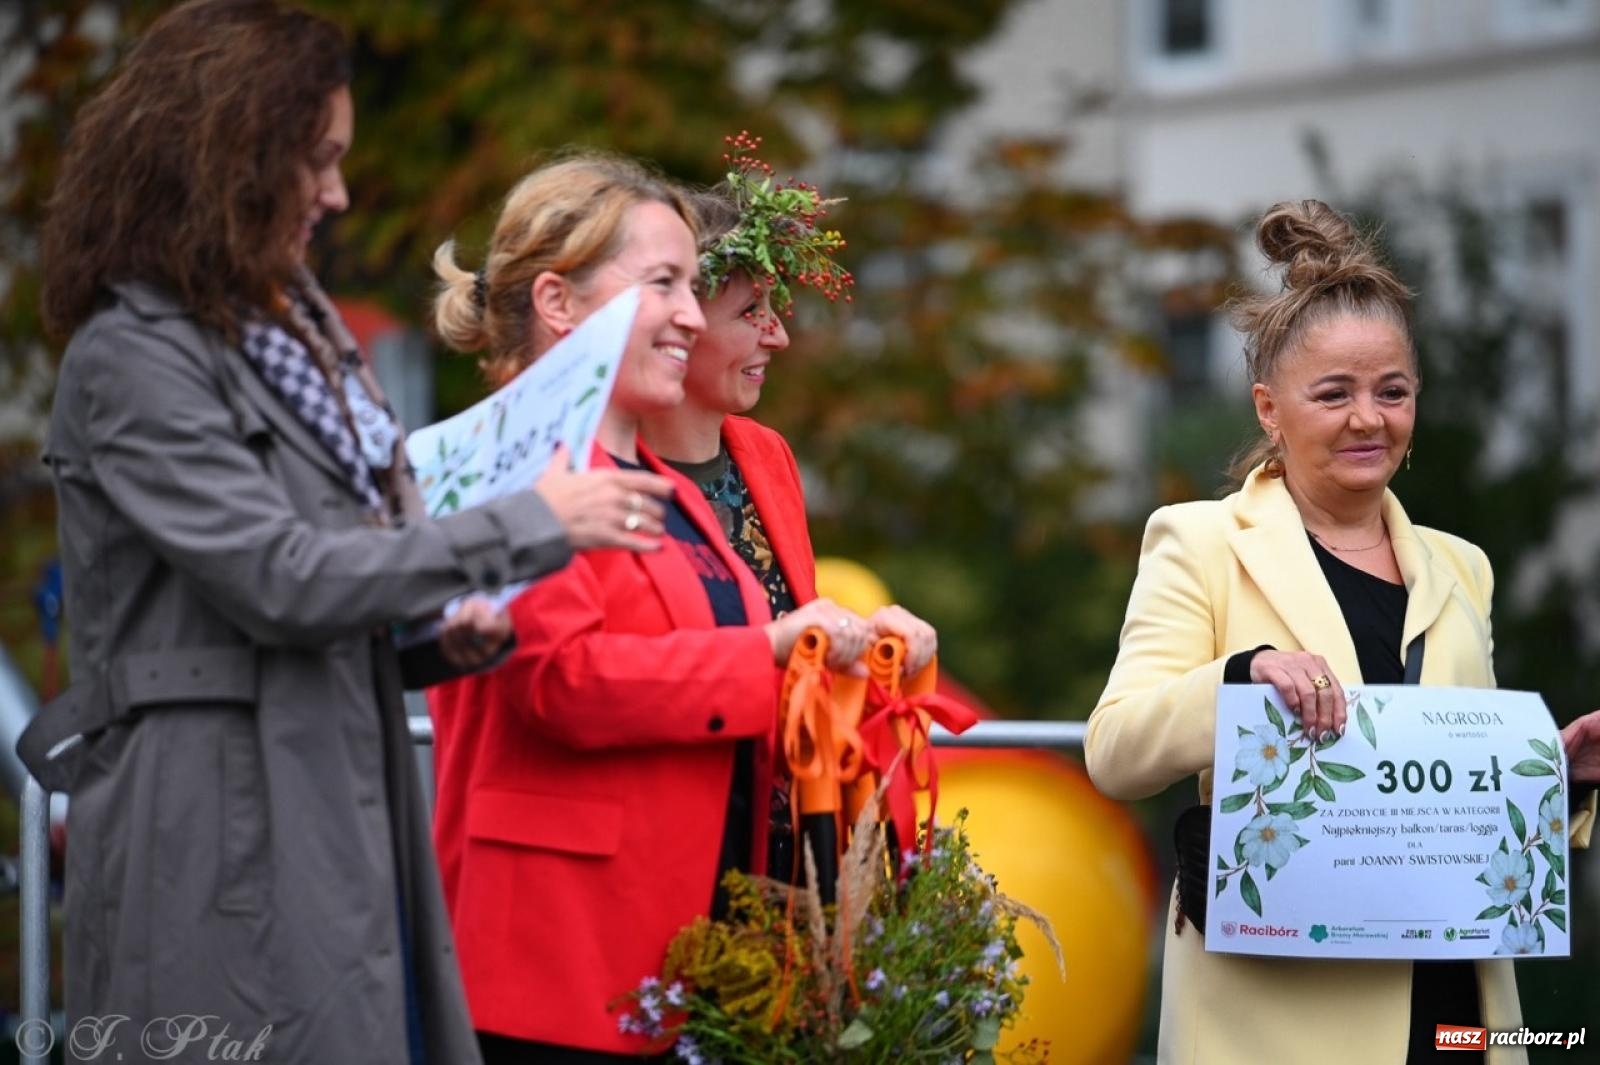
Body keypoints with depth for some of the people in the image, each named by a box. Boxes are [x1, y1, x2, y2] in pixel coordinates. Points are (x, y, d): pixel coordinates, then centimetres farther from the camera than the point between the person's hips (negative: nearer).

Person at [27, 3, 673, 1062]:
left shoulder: (299, 326, 15)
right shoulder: (131, 359, -12)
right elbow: (276, 577, -18)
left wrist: (442, 628, 3)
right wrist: (529, 528, -16)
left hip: (345, 794, 8)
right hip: (219, 821, -8)